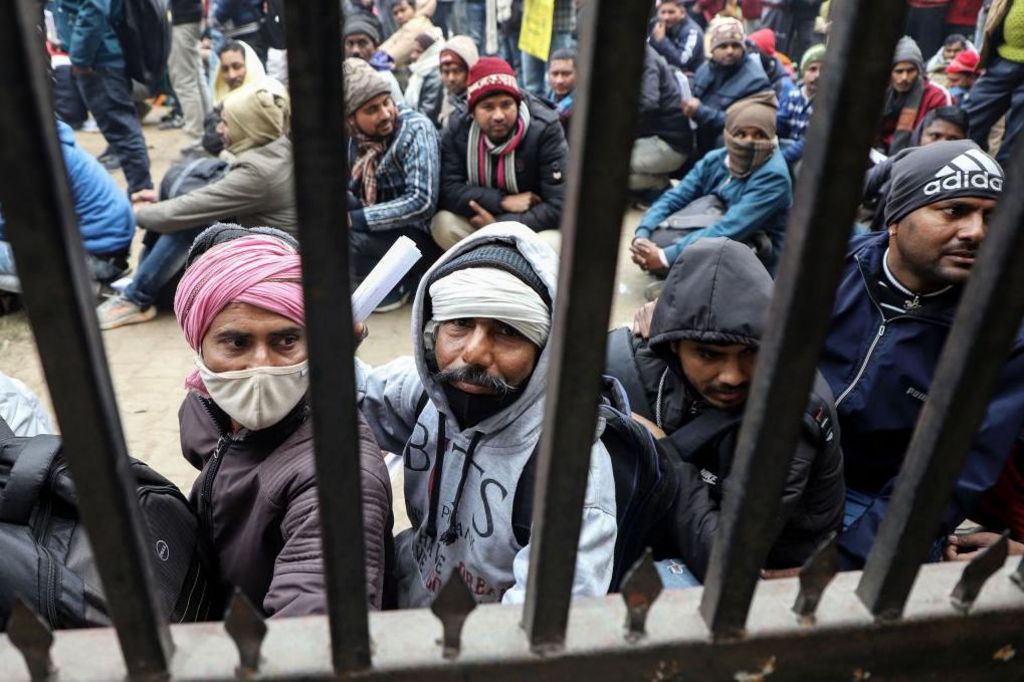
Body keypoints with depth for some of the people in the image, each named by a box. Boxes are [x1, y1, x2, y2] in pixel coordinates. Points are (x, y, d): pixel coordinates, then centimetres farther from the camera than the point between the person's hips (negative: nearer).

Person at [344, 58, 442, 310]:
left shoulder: (416, 129, -18)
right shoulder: (352, 137, 0)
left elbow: (422, 202, -27)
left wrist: (354, 218, -27)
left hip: (421, 236, -7)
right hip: (380, 231, 7)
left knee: (348, 240, -29)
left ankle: (396, 284, 0)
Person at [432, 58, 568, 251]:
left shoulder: (545, 130, -22)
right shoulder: (457, 130, -12)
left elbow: (560, 206, -25)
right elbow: (447, 190, -16)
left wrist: (500, 226, -27)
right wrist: (502, 201, -26)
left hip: (534, 226, -2)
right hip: (481, 218, 3)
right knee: (443, 224, -24)